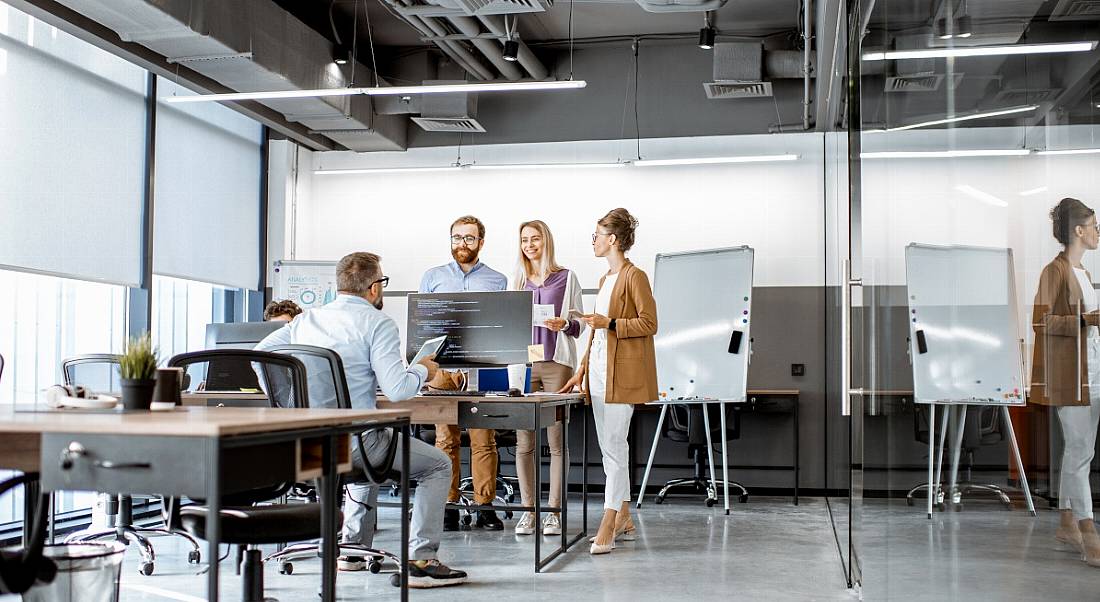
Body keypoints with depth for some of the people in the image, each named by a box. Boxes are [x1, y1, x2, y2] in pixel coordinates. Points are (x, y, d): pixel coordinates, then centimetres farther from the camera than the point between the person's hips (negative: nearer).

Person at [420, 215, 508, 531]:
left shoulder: (498, 281, 13)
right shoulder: (433, 277, 15)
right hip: (442, 366, 1)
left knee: (484, 439, -3)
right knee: (446, 439, -1)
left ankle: (485, 507, 2)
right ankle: (447, 507, 4)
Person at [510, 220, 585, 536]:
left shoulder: (566, 278, 6)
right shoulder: (517, 281, 15)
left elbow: (580, 324, 5)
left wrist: (563, 325, -15)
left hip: (556, 364, -3)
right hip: (522, 364, 3)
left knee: (557, 440, -3)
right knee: (524, 441, 1)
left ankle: (554, 511, 2)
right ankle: (528, 510, 8)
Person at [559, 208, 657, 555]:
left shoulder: (634, 277, -7)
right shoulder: (606, 279, 20)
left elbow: (649, 324, -12)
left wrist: (610, 323, -19)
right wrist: (583, 370, 19)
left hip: (623, 372, -9)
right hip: (600, 371, 9)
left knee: (614, 447, -10)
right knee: (610, 448, 10)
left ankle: (607, 526, -10)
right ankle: (623, 520, 17)